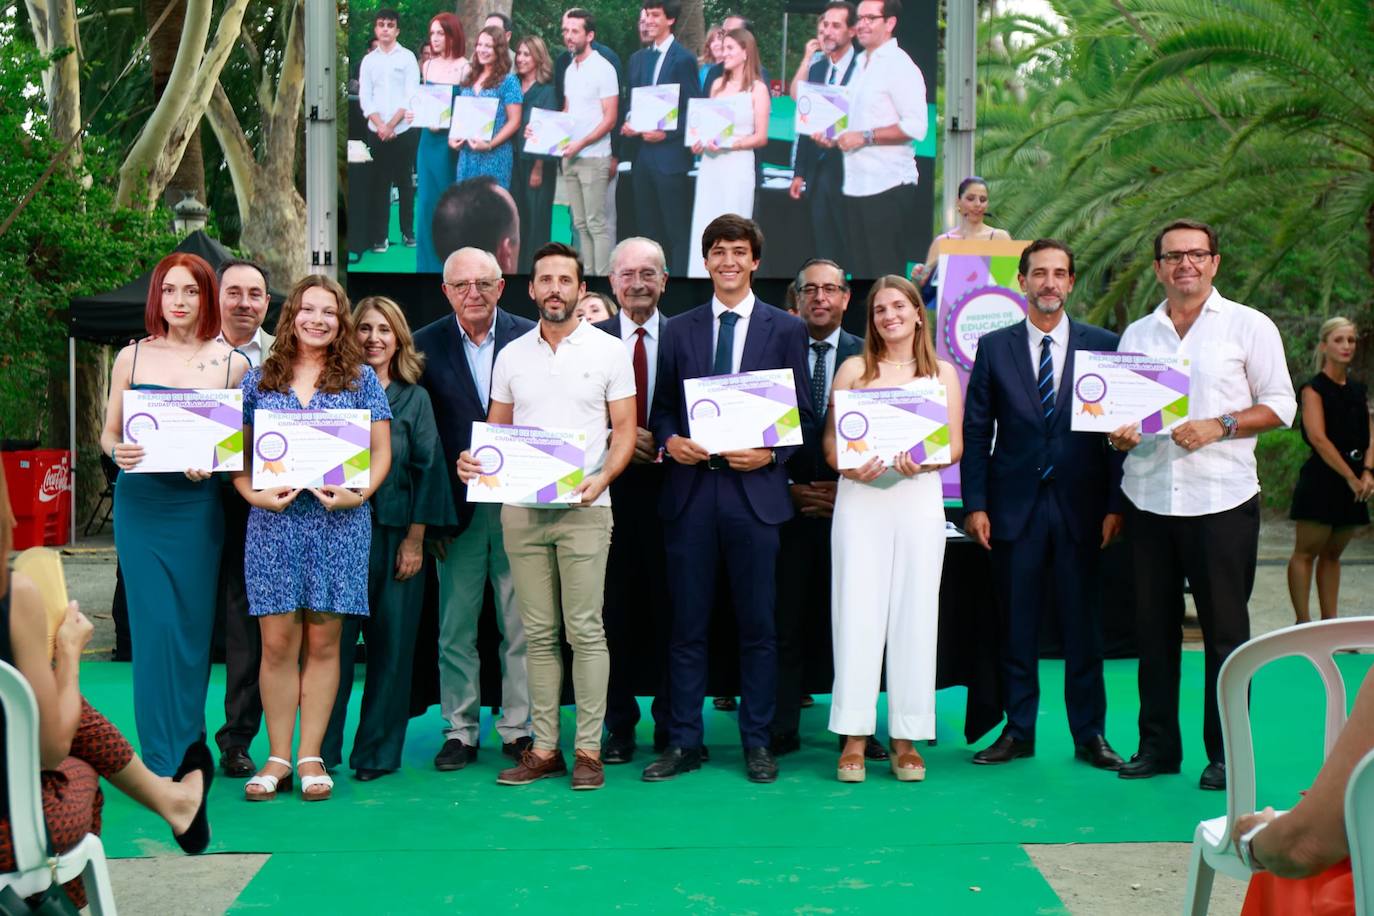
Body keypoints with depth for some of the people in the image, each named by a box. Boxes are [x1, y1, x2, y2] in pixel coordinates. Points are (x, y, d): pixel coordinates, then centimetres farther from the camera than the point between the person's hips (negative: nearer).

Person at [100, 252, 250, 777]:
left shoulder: (232, 363, 3)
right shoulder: (133, 357, 6)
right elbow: (109, 431, 10)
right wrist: (118, 451, -12)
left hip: (197, 506, 0)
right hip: (140, 504, 0)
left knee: (193, 625, 4)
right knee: (154, 626, -1)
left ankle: (187, 747, 20)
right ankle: (161, 760, 9)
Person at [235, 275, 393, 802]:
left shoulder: (360, 379, 8)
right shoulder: (260, 379, 10)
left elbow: (380, 451, 5)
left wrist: (359, 493, -11)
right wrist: (254, 494, -8)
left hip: (338, 522, 0)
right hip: (273, 522, 1)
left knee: (323, 641, 3)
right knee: (277, 642, -1)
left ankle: (310, 755, 11)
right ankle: (278, 756, 9)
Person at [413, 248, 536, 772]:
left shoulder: (530, 338, 1)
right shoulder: (425, 345, 3)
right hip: (457, 506, 1)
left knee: (521, 625, 6)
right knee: (455, 626, 7)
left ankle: (519, 728, 17)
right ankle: (460, 730, 19)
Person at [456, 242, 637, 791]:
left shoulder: (607, 351, 3)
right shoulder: (511, 356, 12)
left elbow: (624, 429, 1)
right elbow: (496, 430, 16)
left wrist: (601, 479, -16)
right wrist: (474, 462, -5)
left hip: (584, 509, -3)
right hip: (521, 510, 3)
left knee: (585, 630, -4)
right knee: (539, 633, 7)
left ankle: (588, 748, 3)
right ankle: (544, 748, 13)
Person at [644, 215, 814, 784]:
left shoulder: (785, 329, 6)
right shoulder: (680, 330, 12)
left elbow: (802, 413, 4)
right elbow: (662, 407, 13)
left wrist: (770, 453, -12)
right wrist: (669, 440, -8)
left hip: (754, 491, -2)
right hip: (690, 491, 2)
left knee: (757, 625, 5)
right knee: (687, 624, 6)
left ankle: (757, 742, 16)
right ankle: (684, 742, 15)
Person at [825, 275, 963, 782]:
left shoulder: (942, 372, 11)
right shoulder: (854, 369, 10)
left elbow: (956, 444, 6)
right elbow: (831, 440, 5)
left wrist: (924, 461, -14)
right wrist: (850, 466, -15)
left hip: (919, 497, 1)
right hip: (860, 498, 0)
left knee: (915, 612, 0)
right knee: (857, 610, -4)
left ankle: (907, 739, 7)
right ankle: (854, 737, 1)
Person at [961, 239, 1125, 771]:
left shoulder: (1103, 346, 4)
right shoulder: (994, 348, 6)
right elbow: (976, 431, 5)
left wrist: (1115, 505, -3)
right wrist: (975, 504, -2)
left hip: (1081, 508, 0)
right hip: (1015, 507, 1)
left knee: (1083, 627, 5)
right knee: (1016, 627, 6)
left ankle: (1090, 735, 16)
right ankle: (1017, 732, 17)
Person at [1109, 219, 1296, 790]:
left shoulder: (1248, 326, 3)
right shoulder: (1137, 334, 14)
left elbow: (1281, 405, 0)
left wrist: (1219, 426, -15)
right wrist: (1118, 433, -5)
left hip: (1221, 501, -3)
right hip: (1148, 501, 4)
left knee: (1226, 631, 1)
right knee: (1154, 628, 8)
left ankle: (1226, 753, 10)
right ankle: (1157, 744, 18)